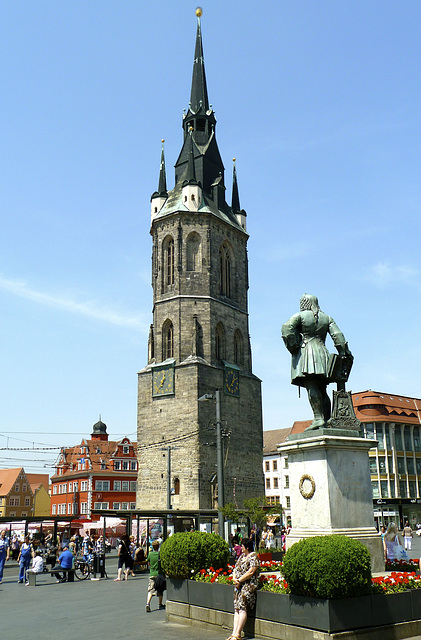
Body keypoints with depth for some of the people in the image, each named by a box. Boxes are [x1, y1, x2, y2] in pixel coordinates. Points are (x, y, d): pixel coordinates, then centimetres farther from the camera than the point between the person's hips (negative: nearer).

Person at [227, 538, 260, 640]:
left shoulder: (254, 557, -7)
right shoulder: (242, 556, 19)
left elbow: (251, 572, -17)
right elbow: (236, 569, 18)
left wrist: (240, 580, -14)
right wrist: (235, 579, -1)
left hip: (248, 585, -8)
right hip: (238, 585, 8)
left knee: (242, 608, -14)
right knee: (237, 608, 2)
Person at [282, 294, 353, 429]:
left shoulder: (300, 316, 6)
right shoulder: (327, 318, 18)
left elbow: (287, 327, -12)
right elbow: (337, 335, 8)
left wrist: (293, 346, -7)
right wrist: (344, 354, 7)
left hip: (305, 352, -5)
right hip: (322, 354, 5)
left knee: (312, 388, -15)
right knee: (322, 390, 6)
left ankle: (318, 418, -26)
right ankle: (327, 421, -1)